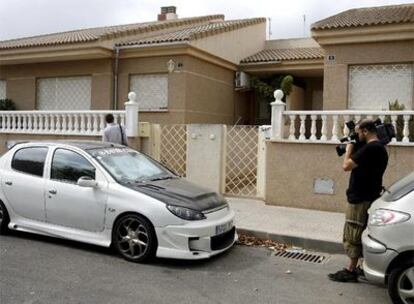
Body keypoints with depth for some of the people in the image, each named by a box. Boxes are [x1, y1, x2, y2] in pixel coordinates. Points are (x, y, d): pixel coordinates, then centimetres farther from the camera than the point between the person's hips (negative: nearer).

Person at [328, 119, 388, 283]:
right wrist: (354, 149, 9)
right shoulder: (380, 148, 13)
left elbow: (347, 166, -21)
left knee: (353, 235, -3)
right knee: (362, 235, 18)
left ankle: (350, 271, 4)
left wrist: (349, 149, -5)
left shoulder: (369, 148, -20)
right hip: (369, 197, 10)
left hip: (360, 199, -10)